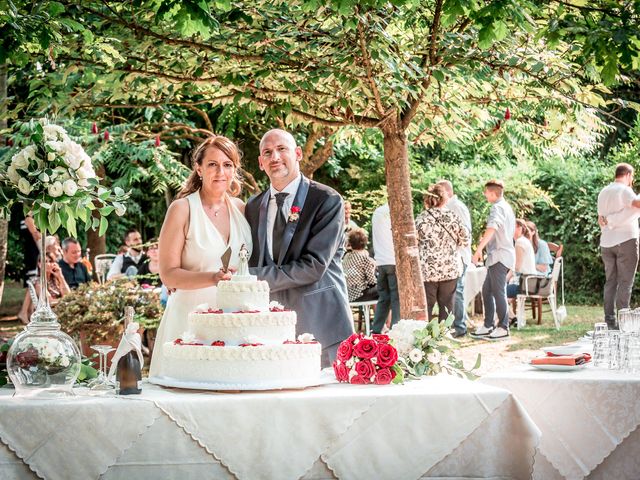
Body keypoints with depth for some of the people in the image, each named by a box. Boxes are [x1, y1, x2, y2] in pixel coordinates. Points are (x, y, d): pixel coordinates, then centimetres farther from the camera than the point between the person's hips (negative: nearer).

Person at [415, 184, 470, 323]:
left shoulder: (421, 218, -5)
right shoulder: (453, 216, 0)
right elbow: (465, 240, 4)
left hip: (427, 269, -2)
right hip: (451, 268, 2)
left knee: (425, 307, 3)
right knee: (447, 306, 7)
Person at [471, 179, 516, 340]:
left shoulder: (497, 207, -12)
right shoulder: (507, 207, 20)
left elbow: (492, 228, -29)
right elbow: (512, 232, 29)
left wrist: (479, 249, -37)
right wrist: (486, 240, 29)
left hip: (499, 256, -10)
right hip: (499, 256, 10)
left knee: (498, 292, -7)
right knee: (487, 290, 13)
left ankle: (503, 328, -3)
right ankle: (488, 326, 16)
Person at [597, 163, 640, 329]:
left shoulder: (603, 192, 14)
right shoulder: (624, 190, -8)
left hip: (606, 242, 7)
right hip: (626, 240, -7)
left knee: (610, 281, 9)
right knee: (625, 281, -4)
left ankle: (610, 320, 6)